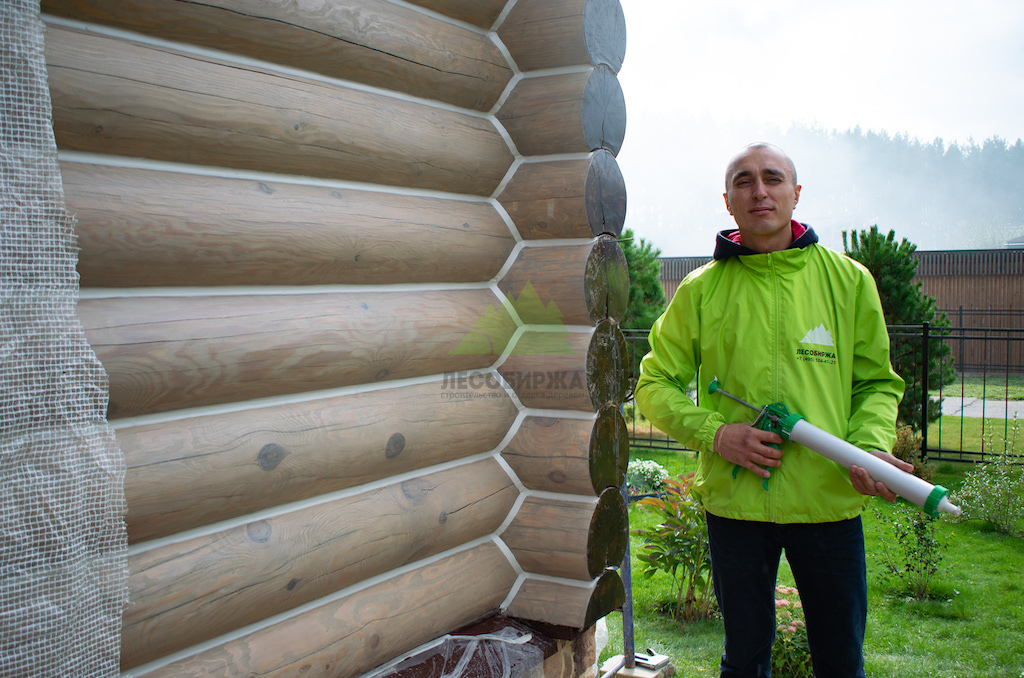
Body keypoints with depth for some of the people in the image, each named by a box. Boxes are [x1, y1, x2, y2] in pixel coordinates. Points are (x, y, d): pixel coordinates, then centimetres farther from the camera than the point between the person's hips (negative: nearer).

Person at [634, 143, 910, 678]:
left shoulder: (849, 280, 3)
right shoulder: (701, 290, 1)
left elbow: (877, 382, 8)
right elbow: (655, 384, 4)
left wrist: (870, 446, -11)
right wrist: (715, 433, -12)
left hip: (830, 498, 1)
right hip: (734, 500, 0)